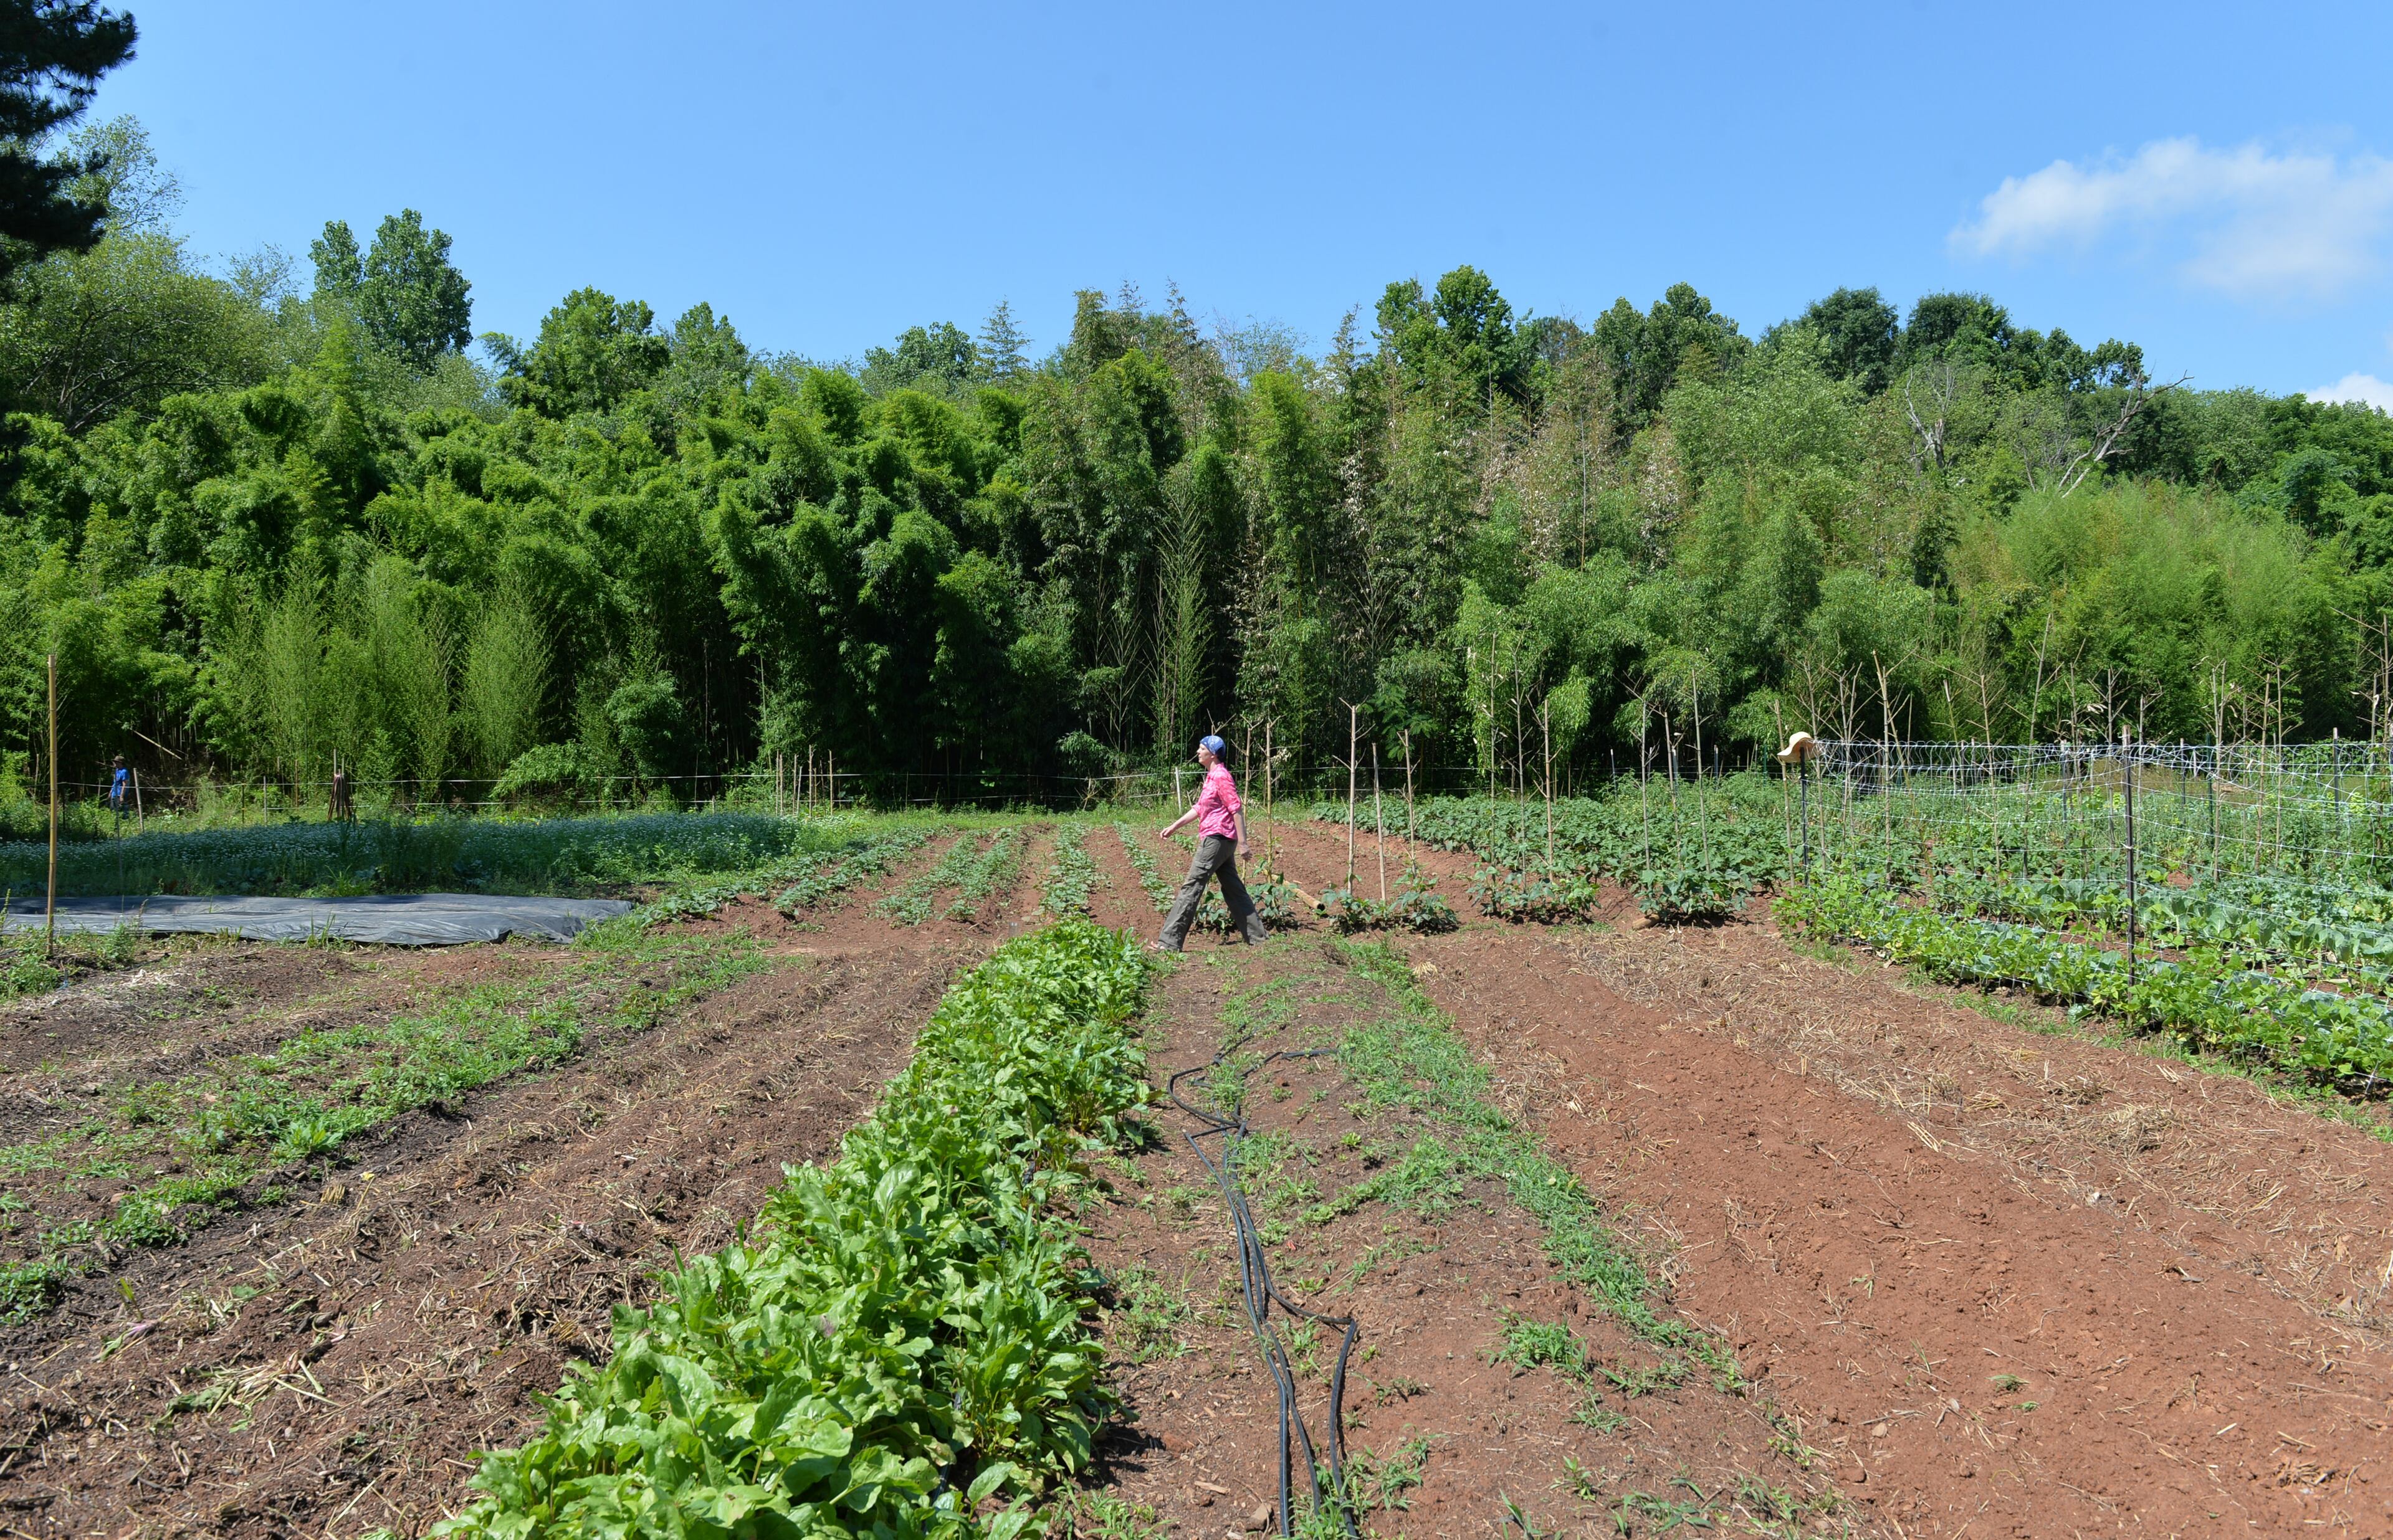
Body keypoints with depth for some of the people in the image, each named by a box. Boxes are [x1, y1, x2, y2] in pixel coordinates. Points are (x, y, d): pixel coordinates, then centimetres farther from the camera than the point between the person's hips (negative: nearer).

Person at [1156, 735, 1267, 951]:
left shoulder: (1221, 777, -14)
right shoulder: (1211, 776, 16)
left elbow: (1237, 809, -17)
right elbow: (1199, 807, 23)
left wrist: (1242, 843, -18)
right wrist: (1175, 826, 21)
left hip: (1217, 838, -11)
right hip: (1214, 839, 11)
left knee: (1191, 886, -10)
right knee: (1232, 888, 13)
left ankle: (1170, 942, -10)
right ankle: (1257, 936, 17)